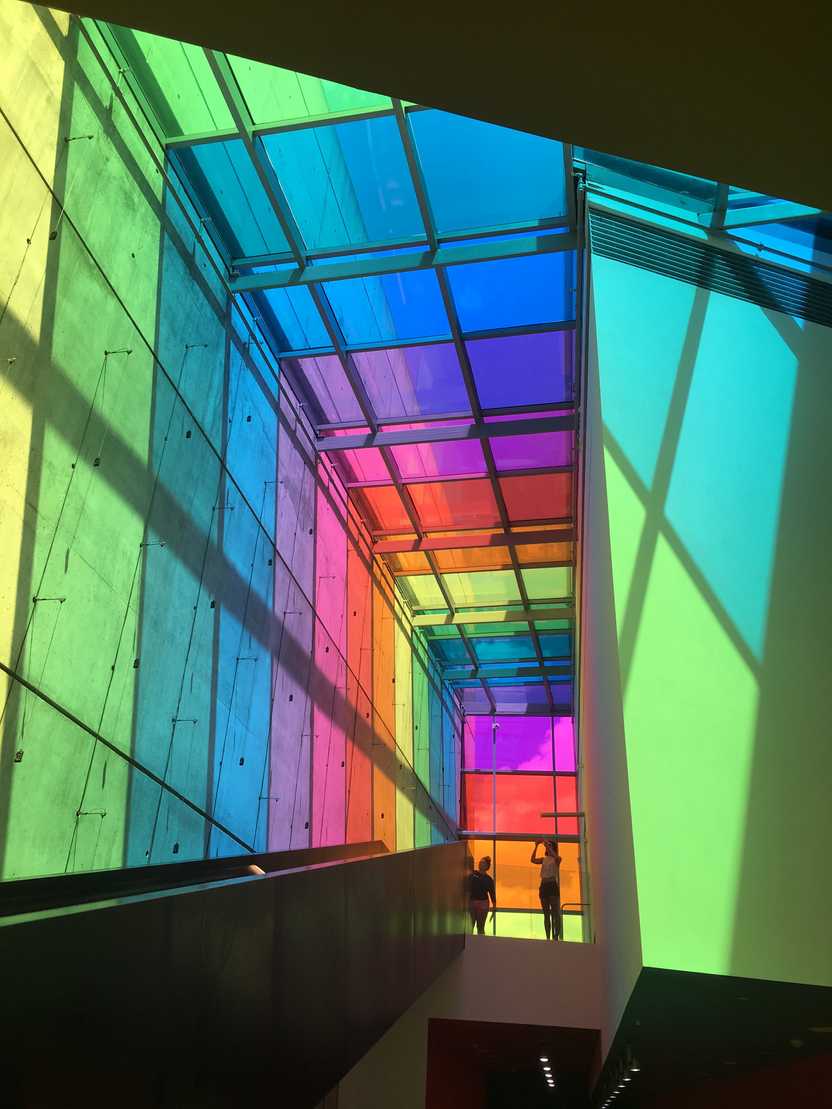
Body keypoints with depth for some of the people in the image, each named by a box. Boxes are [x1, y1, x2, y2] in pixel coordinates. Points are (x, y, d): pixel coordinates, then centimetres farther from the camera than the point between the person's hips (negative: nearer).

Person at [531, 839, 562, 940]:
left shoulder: (557, 859, 3)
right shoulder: (544, 859, 15)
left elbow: (555, 857, -22)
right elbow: (533, 860, -2)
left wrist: (547, 845, -21)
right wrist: (536, 846, -7)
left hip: (553, 885, -5)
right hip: (543, 885, 5)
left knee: (555, 913, -10)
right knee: (546, 914, 6)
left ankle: (556, 936, -13)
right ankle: (548, 937, 8)